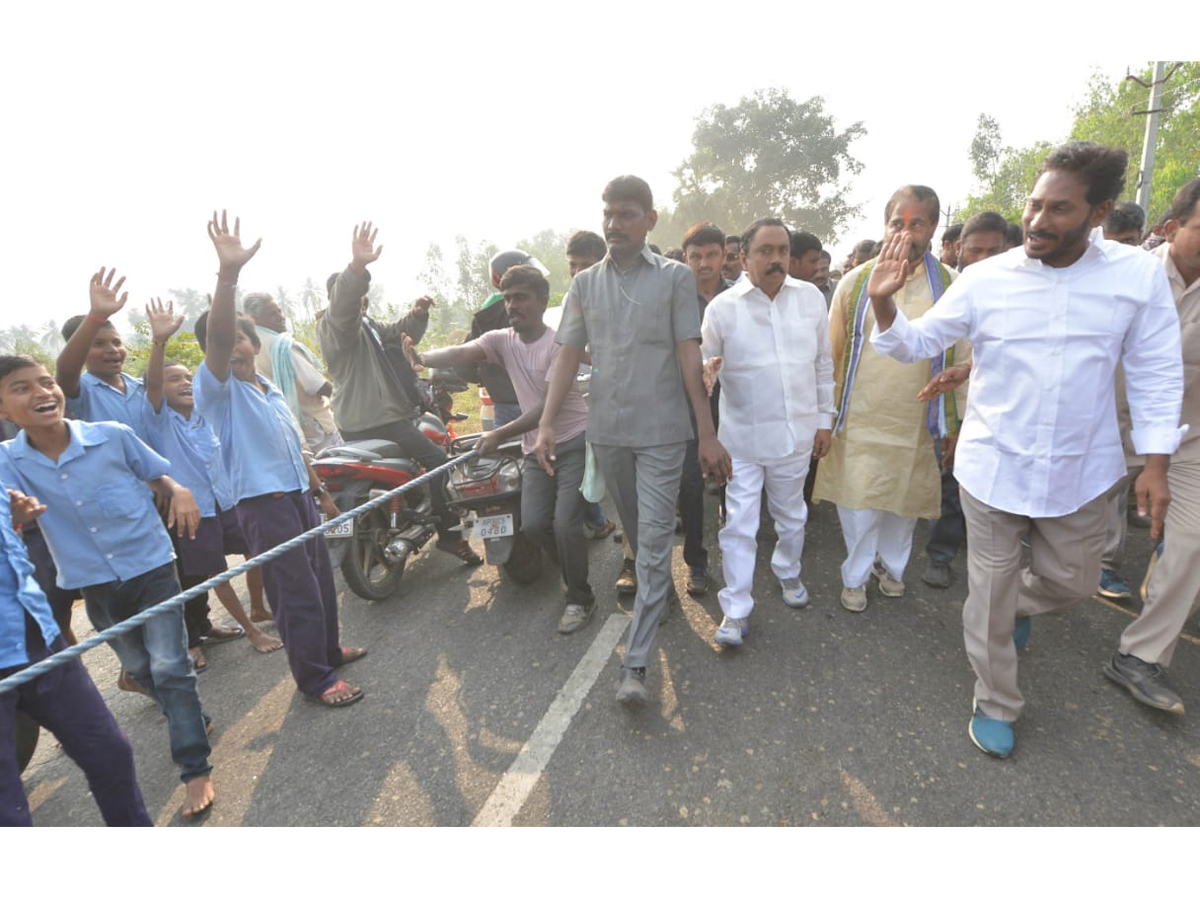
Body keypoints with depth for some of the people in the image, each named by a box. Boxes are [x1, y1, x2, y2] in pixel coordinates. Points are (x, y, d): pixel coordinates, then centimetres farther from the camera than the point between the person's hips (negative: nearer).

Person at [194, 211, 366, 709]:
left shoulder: (270, 390, 16)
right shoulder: (217, 387, -8)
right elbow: (217, 338, -29)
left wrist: (321, 491, 24)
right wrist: (228, 275, -41)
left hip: (298, 495, 8)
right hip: (262, 502, -8)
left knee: (321, 578, 17)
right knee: (297, 592, -4)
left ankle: (328, 649, 36)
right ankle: (314, 677, 10)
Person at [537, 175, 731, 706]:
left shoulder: (675, 277, 0)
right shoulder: (585, 284, 8)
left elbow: (689, 357, -4)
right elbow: (569, 356, 6)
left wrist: (707, 434, -8)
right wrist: (546, 424, -3)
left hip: (661, 430, -3)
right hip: (606, 429, 4)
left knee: (655, 541, -5)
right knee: (635, 532, 18)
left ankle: (635, 664, 0)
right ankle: (659, 590, 45)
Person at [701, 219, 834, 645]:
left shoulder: (810, 297, 1)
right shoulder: (722, 307, -8)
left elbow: (824, 364, 8)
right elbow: (705, 362, 0)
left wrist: (825, 419, 8)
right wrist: (706, 369, -25)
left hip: (797, 432, 3)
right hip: (742, 437, -3)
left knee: (792, 515, 21)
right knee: (739, 525, 1)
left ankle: (787, 572, 48)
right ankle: (735, 609, 14)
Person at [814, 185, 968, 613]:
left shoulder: (950, 286, 0)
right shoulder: (856, 282, -1)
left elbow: (963, 358, 3)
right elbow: (830, 353, 2)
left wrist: (959, 422, 3)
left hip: (917, 422, 2)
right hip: (859, 421, -1)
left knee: (905, 501, 16)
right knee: (859, 503, 3)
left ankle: (891, 565, 41)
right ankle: (855, 577, 26)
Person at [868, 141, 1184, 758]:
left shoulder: (1139, 275, -6)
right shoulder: (986, 278, -8)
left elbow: (1155, 374, 0)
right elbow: (917, 343, -2)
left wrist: (1155, 463, -3)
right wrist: (884, 303, -21)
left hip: (1080, 471, 2)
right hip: (993, 466, -1)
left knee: (1071, 581, 18)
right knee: (990, 591, 10)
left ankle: (1022, 605, 55)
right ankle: (995, 704, 31)